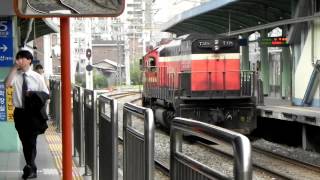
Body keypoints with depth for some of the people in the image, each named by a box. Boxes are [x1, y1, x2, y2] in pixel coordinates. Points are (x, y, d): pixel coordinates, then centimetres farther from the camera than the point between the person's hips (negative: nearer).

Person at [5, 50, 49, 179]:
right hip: (20, 113, 2)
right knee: (24, 141, 11)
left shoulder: (37, 77, -1)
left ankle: (30, 168, 2)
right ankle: (31, 169, 23)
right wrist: (14, 68, -20)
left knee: (31, 141, -6)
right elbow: (7, 84, -20)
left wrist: (34, 95, -13)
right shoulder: (15, 75, 0)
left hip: (33, 113, -2)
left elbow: (46, 94, 3)